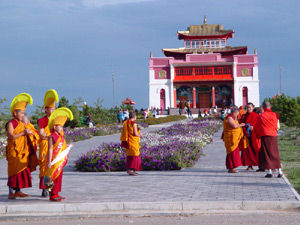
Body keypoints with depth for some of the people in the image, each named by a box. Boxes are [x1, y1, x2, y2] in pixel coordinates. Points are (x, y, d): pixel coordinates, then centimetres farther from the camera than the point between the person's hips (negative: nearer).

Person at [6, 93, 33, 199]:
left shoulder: (21, 124, 17)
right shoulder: (11, 124, -8)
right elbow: (11, 137, -20)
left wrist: (28, 133, 10)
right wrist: (23, 133, -21)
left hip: (22, 152, 8)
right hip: (14, 151, -8)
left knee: (21, 170, 8)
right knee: (14, 171, -8)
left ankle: (18, 191, 15)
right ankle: (11, 192, -4)